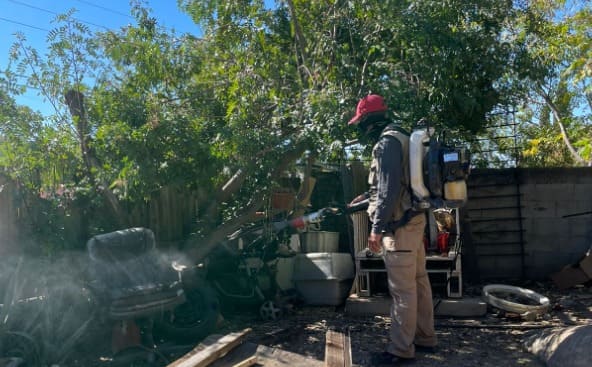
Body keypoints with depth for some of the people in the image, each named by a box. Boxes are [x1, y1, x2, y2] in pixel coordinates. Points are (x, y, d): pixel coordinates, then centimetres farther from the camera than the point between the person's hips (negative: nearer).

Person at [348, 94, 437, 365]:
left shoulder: (387, 142, -14)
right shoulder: (401, 138, 18)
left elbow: (389, 188, -21)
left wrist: (377, 227, -20)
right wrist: (364, 198, 33)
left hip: (400, 224, -10)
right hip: (413, 219, 10)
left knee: (402, 289, -4)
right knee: (419, 281, 16)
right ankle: (425, 337, 27)